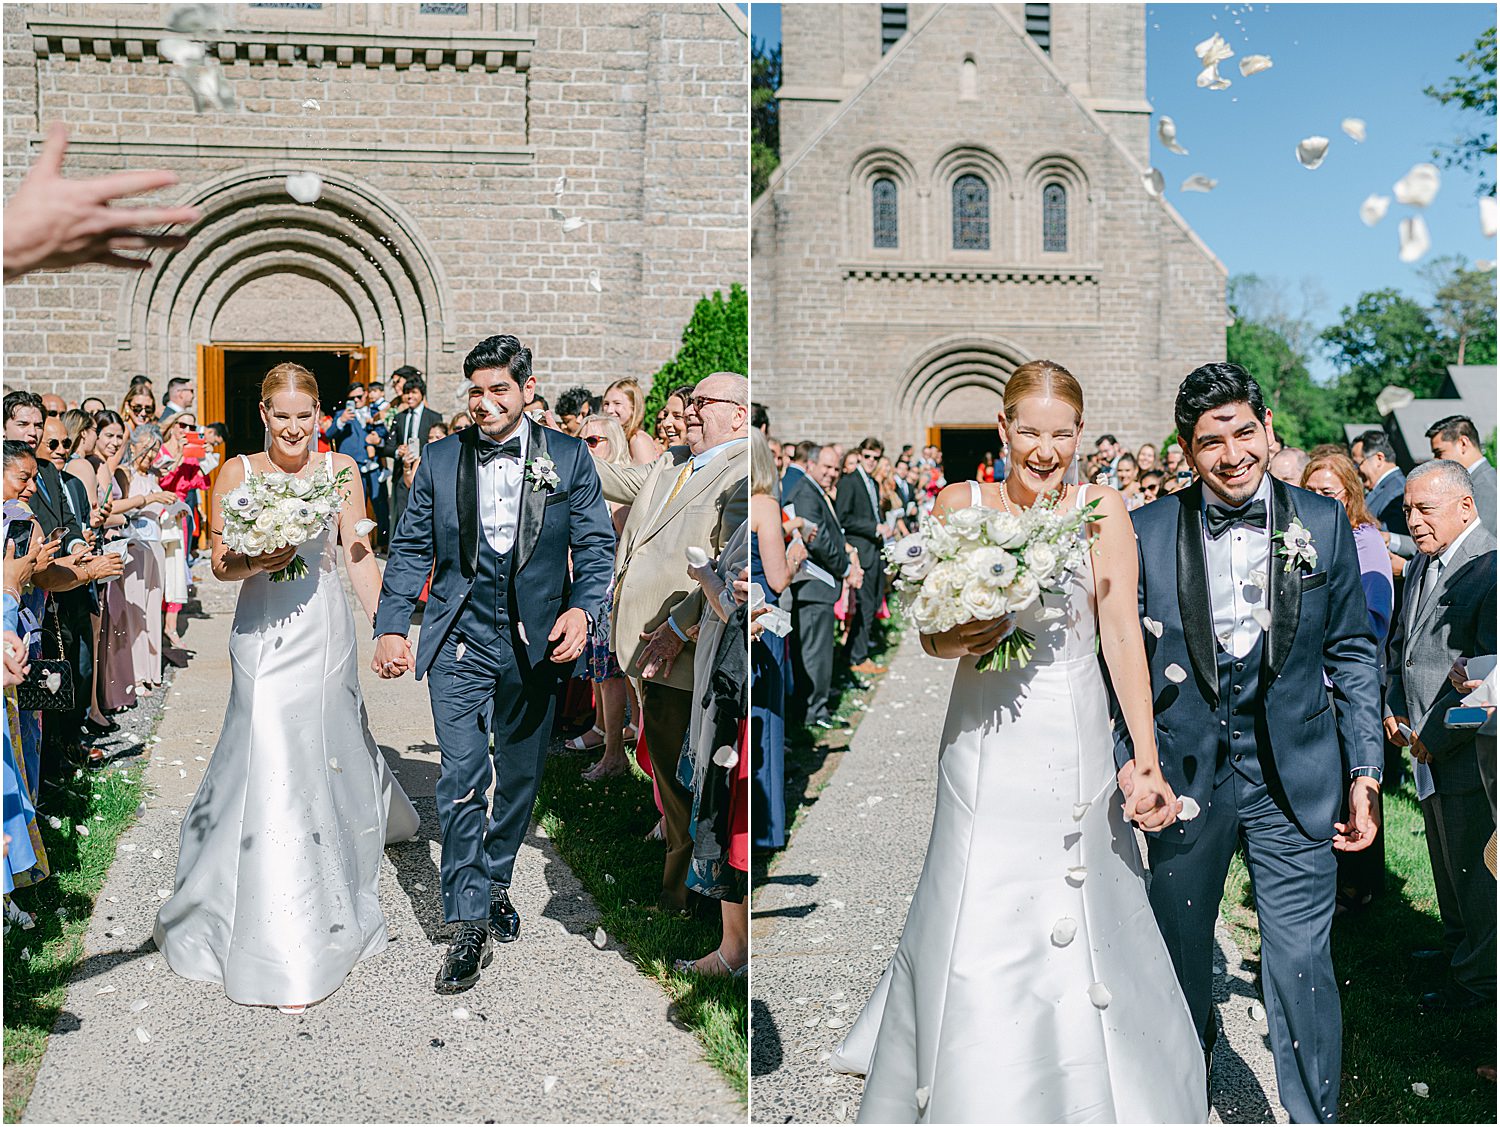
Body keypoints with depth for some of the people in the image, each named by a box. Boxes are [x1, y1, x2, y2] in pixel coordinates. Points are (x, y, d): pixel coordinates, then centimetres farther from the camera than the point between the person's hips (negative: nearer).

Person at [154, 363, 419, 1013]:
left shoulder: (340, 470, 3)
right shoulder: (237, 473, 1)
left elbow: (359, 556, 2)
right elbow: (221, 564, 1)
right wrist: (254, 564, -21)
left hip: (325, 632, 1)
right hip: (264, 636, -1)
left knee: (330, 747, 9)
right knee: (272, 764, -5)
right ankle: (283, 953, 10)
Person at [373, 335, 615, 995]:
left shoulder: (568, 458, 1)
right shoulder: (440, 460, 4)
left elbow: (596, 544, 0)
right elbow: (411, 549, 6)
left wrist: (581, 608, -17)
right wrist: (390, 626, -6)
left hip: (536, 642, 1)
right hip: (460, 642, -1)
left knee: (520, 776, 14)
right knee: (462, 775, -9)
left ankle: (496, 882, 36)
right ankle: (469, 924, -2)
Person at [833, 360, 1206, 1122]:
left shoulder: (1101, 509, 0)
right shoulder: (960, 505, 2)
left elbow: (1123, 637, -6)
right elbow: (931, 633, 6)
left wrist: (1148, 764, -12)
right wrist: (960, 639, -18)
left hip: (1074, 738, 0)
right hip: (986, 738, 0)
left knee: (1079, 913, 7)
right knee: (977, 915, 1)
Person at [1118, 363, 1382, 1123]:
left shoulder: (1323, 523, -1)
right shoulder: (1146, 532, -4)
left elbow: (1352, 654, 4)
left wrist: (1364, 772, 1)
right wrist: (1126, 755, -6)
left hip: (1294, 777, -1)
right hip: (1183, 773, 1)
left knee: (1300, 964, -2)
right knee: (1179, 946, 17)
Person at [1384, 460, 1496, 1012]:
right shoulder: (1421, 565, 10)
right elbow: (1401, 645, 21)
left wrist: (1438, 736, -18)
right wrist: (1392, 708, 7)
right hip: (1429, 749, 8)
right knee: (1446, 865, 22)